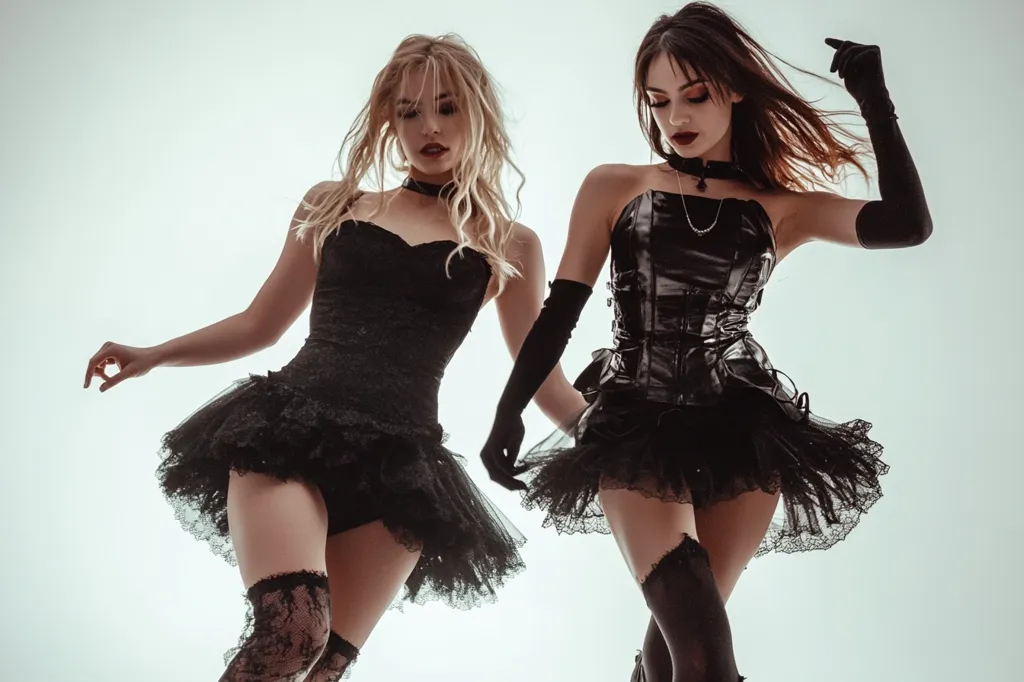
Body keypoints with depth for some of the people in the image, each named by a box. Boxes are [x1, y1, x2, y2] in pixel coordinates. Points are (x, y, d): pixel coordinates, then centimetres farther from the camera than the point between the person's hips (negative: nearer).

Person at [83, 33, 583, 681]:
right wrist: (153, 355, 13)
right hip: (291, 426, 0)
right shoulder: (332, 205, 17)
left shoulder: (509, 246, 13)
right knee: (291, 630, -24)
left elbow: (543, 379, 16)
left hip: (400, 462, 1)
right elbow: (262, 324, 23)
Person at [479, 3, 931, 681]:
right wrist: (509, 410, 1)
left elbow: (908, 226, -5)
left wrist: (875, 102, -4)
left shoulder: (784, 209, 9)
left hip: (741, 429, 2)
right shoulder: (613, 188, 9)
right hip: (636, 424, -1)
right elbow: (561, 310, 8)